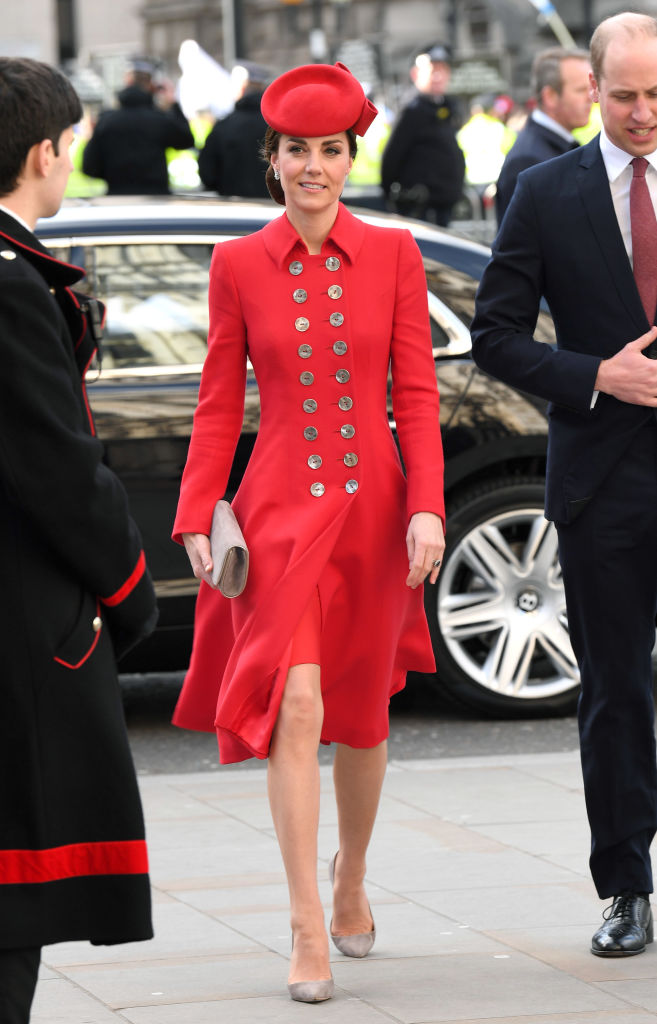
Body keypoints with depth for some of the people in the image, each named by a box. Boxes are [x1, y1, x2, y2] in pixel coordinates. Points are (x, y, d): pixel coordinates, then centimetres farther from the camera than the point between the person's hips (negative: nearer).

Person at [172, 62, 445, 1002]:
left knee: (361, 715, 14)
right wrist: (196, 519, -2)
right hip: (284, 510, -1)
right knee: (297, 706, -17)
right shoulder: (238, 265, 0)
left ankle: (352, 878, 40)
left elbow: (417, 395, 0)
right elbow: (219, 404, 4)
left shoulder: (393, 255, 1)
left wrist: (427, 508, -9)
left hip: (373, 508, 2)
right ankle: (307, 930, -14)